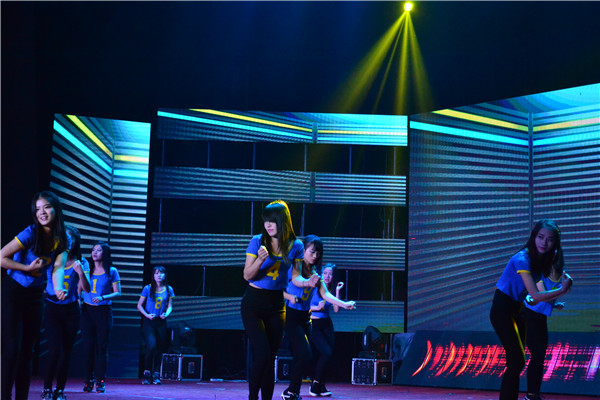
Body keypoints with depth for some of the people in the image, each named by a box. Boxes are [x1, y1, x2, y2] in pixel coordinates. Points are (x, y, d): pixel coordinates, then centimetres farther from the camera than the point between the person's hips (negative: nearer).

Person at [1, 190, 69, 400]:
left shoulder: (62, 240, -2)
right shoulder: (31, 233, -18)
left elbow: (58, 268, -15)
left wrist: (58, 288, -34)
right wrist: (28, 268, -20)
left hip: (35, 296, 6)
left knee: (27, 350, 8)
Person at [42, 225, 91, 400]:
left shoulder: (81, 262, 0)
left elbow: (87, 289, -10)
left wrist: (81, 273, -26)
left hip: (71, 311, 2)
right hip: (53, 310, -2)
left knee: (66, 352, 3)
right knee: (55, 350, -13)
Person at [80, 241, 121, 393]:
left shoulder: (111, 271, 3)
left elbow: (118, 293, 0)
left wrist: (103, 297, -15)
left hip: (103, 311, -2)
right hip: (87, 311, 2)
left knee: (102, 346, -3)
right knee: (88, 345, -1)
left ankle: (100, 381, 0)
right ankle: (89, 379, 5)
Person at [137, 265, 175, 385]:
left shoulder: (168, 290, 6)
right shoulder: (148, 288, -1)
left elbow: (170, 306, 10)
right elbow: (139, 305, 4)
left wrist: (166, 314, -11)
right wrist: (147, 315, -12)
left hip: (161, 322, 3)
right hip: (149, 322, -3)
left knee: (160, 348, 3)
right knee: (151, 346, -18)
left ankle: (156, 375, 12)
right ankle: (147, 373, -3)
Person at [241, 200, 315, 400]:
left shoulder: (295, 246, 0)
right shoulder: (257, 241, -8)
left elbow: (295, 276, 3)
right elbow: (247, 275, -8)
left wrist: (307, 282, -18)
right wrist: (260, 259, -26)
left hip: (276, 304, 3)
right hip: (254, 303, -3)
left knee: (270, 357, 5)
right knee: (262, 354, -14)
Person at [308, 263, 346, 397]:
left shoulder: (331, 290, 7)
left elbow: (336, 309, -3)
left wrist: (337, 291, -7)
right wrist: (317, 308, -23)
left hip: (327, 325, 6)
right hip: (314, 325, -6)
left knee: (328, 354, 1)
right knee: (326, 352, -17)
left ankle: (321, 386, 11)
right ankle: (315, 384, -5)